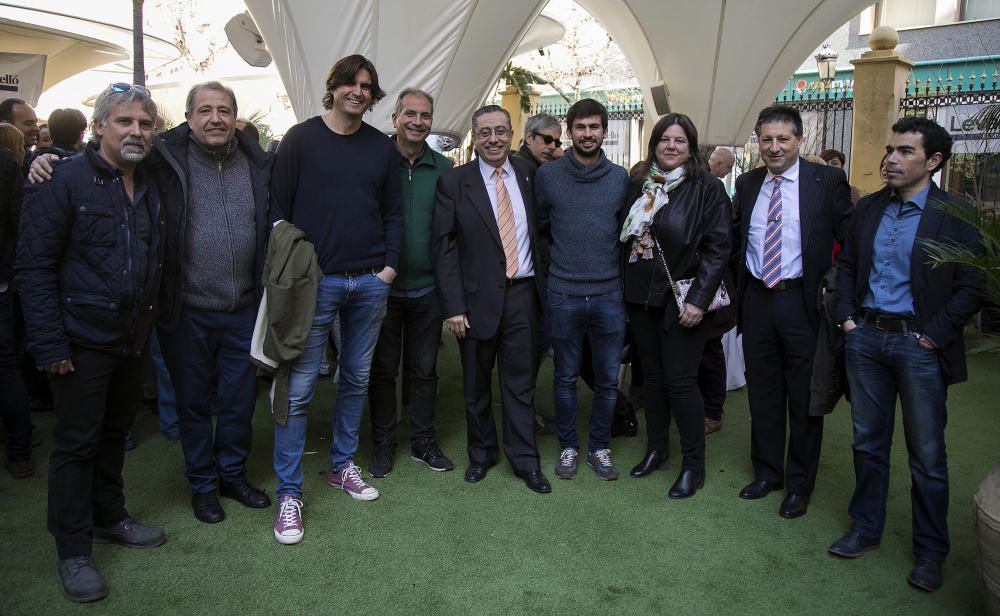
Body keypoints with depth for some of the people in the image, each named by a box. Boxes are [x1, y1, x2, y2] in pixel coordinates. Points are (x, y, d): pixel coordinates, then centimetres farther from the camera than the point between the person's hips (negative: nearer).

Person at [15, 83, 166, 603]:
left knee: (114, 432, 18)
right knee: (76, 443, 4)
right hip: (83, 340, -6)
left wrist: (148, 326, 9)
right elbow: (33, 266, -14)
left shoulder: (150, 188, 9)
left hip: (131, 339, 6)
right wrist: (49, 344, -18)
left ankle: (109, 517, 36)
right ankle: (73, 552, 17)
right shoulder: (64, 180, -11)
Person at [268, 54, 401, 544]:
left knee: (357, 378, 13)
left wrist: (389, 266, 3)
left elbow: (392, 213, 13)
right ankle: (289, 493, 7)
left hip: (370, 283, 4)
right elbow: (278, 208, 0)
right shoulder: (300, 139, 1)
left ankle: (342, 465, 31)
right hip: (316, 282, -4)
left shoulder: (381, 147, 11)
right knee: (298, 387, -4)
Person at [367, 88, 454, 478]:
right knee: (383, 369, 9)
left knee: (424, 369, 12)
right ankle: (383, 444, 24)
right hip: (383, 286, -2)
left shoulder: (442, 168, 4)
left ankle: (423, 442, 27)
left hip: (427, 288, 2)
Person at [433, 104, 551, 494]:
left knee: (520, 382, 9)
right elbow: (444, 247, -6)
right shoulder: (454, 182, -4)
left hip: (522, 293, 2)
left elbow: (539, 230, 12)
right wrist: (454, 307, -11)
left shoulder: (528, 175, 5)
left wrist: (543, 288, 4)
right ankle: (481, 454, 31)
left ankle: (524, 459, 22)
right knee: (476, 385, 12)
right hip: (478, 298, -1)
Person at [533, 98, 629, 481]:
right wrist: (566, 248, 11)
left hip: (609, 294, 1)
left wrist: (604, 252, 9)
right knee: (565, 378, 10)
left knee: (608, 380, 9)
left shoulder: (620, 178, 4)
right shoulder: (547, 175, 0)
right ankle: (568, 447, 27)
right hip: (564, 295, -1)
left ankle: (599, 448, 26)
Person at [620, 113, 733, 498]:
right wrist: (628, 289, 6)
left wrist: (698, 300, -18)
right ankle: (656, 449, 28)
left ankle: (693, 465, 11)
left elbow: (717, 248, -11)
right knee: (652, 374, 13)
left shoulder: (707, 188, -6)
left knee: (680, 380, -3)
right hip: (642, 295, 5)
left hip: (682, 299, -5)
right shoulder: (640, 185, 8)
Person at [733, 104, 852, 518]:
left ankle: (800, 484, 23)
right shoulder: (747, 184, 8)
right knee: (763, 393, 14)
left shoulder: (827, 182, -6)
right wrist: (738, 282, 9)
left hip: (802, 301, -4)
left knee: (804, 397, 7)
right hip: (757, 300, 4)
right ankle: (767, 472, 31)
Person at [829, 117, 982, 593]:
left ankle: (930, 551, 22)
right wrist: (847, 317, 5)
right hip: (865, 338, 4)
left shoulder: (954, 215, -6)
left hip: (919, 343, -4)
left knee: (927, 454, 6)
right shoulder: (868, 208, 7)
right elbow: (846, 265, 15)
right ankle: (866, 529, 29)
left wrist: (933, 335, -13)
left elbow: (971, 286, -8)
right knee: (868, 442, 14)